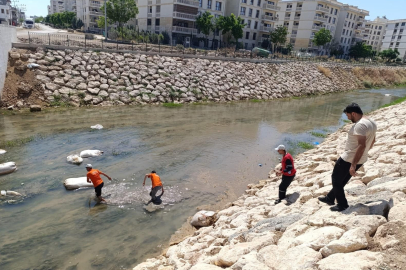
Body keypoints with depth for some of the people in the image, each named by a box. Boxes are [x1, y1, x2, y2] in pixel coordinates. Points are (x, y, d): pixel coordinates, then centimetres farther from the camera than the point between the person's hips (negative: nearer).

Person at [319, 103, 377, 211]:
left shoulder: (360, 125, -25)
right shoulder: (371, 122, 7)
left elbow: (362, 145, -31)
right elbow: (372, 141, 19)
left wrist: (353, 165, -30)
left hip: (349, 159, -10)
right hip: (361, 159, 10)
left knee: (336, 179, 8)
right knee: (342, 180, 23)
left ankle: (342, 205, 16)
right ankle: (330, 198, 37)